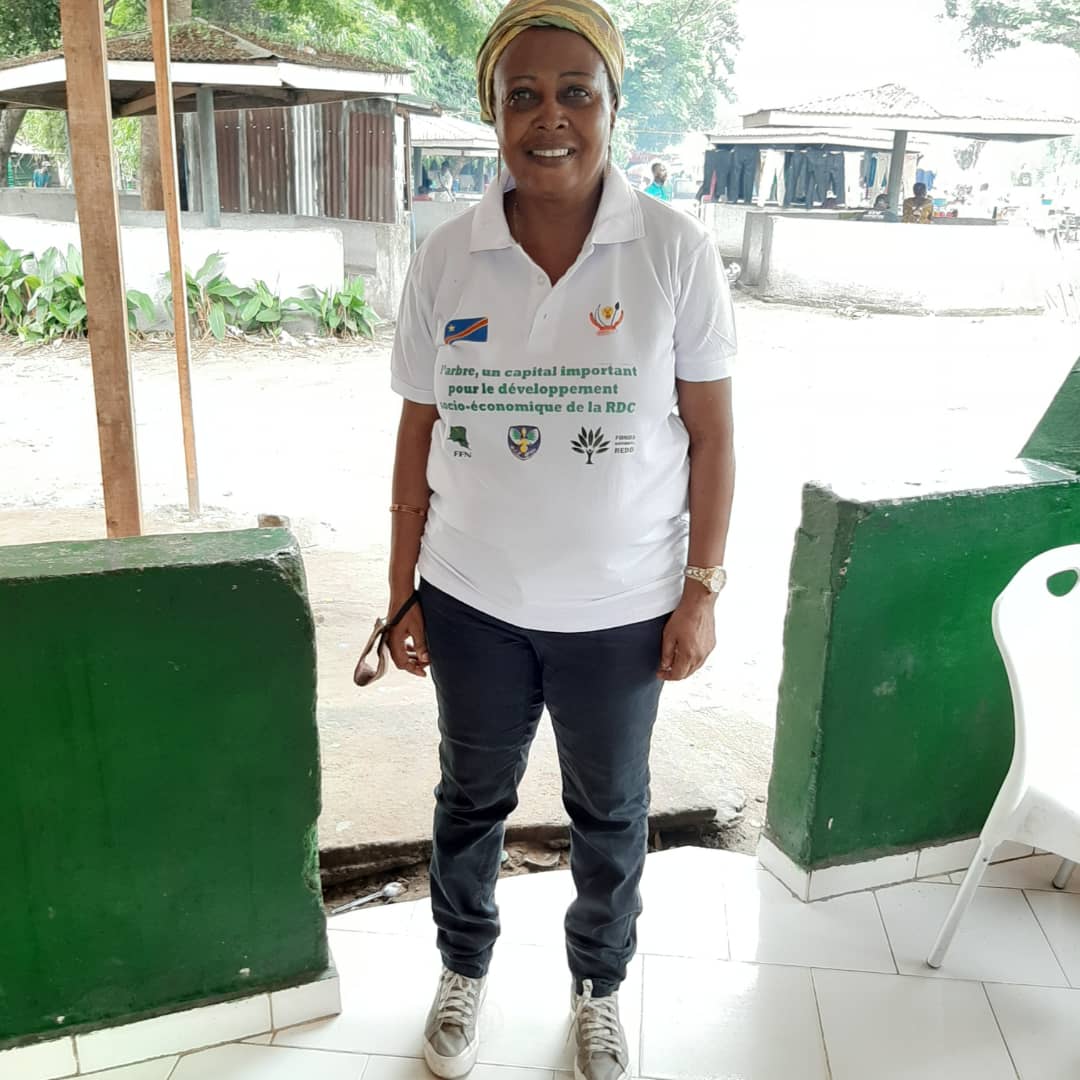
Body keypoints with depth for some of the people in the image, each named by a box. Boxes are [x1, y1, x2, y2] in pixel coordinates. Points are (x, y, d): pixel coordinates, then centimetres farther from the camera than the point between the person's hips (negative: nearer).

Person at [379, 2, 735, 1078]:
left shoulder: (675, 249, -10)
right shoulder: (445, 257, -5)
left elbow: (711, 433, -5)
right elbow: (418, 436, 0)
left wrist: (702, 588, -6)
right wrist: (402, 593, 2)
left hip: (622, 610, -1)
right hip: (473, 603, 2)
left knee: (610, 810, 18)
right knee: (471, 796, 21)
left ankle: (599, 988, 46)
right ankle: (463, 969, 49)